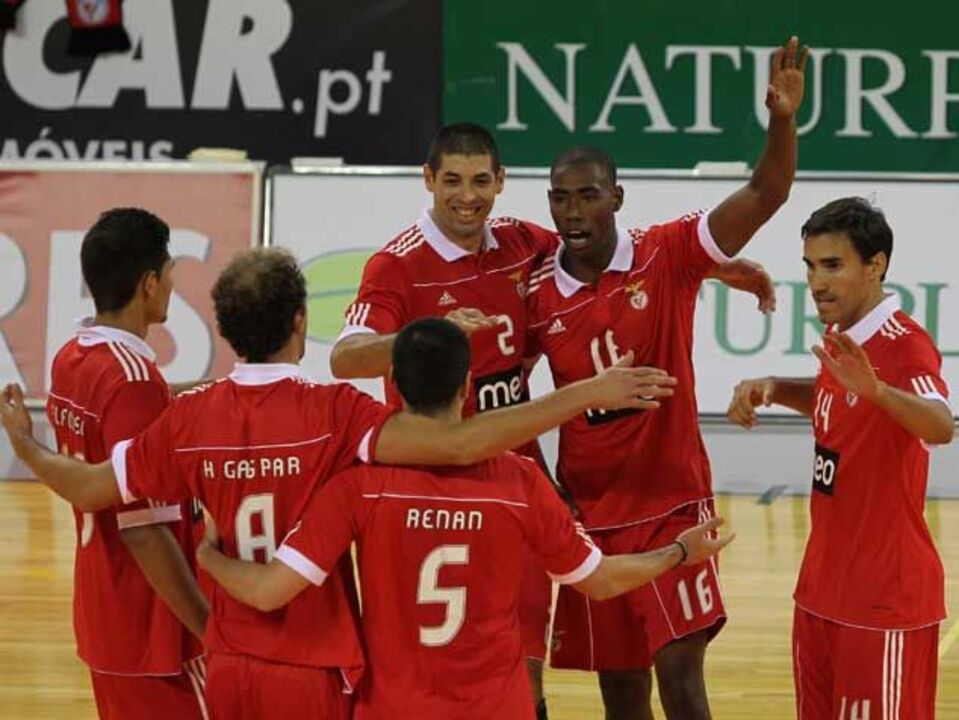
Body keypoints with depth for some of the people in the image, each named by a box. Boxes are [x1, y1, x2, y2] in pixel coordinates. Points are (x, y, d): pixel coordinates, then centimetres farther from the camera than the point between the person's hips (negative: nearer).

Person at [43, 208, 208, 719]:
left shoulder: (70, 360, 6)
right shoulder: (133, 378, -21)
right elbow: (146, 530, -24)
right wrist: (213, 632, -21)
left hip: (99, 614, 9)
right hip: (152, 628, -9)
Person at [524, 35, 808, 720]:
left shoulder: (666, 256, -8)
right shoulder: (537, 294, -1)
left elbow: (765, 194, -17)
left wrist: (782, 120, -34)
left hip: (671, 503, -3)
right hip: (590, 511, 3)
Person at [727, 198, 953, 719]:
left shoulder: (905, 346, -18)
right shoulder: (838, 339, 7)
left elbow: (941, 427, -38)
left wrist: (876, 389, -58)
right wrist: (774, 390, 9)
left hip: (884, 600, -8)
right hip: (823, 588, 8)